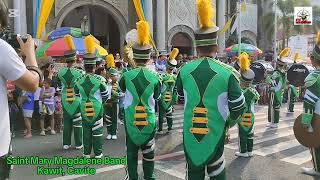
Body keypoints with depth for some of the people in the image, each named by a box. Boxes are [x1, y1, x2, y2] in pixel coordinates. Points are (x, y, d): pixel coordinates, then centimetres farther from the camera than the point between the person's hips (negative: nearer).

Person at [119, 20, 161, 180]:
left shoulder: (127, 76, -11)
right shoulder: (155, 78, -10)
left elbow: (121, 88, 11)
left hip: (131, 121, -1)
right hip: (149, 120, 1)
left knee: (131, 152, 12)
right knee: (148, 152, 15)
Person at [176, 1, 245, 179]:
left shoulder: (185, 70, -4)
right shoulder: (227, 72, -12)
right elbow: (239, 106, -9)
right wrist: (229, 123, 9)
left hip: (190, 132, 2)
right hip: (215, 133, -2)